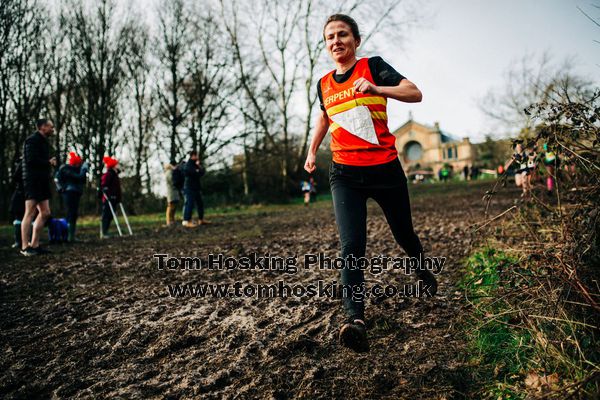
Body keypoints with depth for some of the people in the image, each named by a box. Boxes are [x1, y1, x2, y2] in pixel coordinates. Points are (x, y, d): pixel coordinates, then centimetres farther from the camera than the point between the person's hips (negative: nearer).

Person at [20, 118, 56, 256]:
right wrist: (48, 162, -8)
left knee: (45, 213, 8)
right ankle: (25, 247, -6)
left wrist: (50, 162, 1)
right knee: (30, 213, -9)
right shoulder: (32, 140, -8)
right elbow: (31, 160, -20)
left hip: (42, 181, 10)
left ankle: (34, 245, 13)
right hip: (33, 181, -10)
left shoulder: (44, 142, 20)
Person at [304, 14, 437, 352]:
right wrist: (312, 150, 21)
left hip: (385, 169, -2)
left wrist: (376, 88, -28)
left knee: (404, 234, 16)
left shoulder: (373, 66, -2)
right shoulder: (324, 84, 10)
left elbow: (415, 94, -13)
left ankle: (421, 268, 49)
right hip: (345, 175, 2)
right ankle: (356, 319, -21)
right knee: (351, 248, -16)